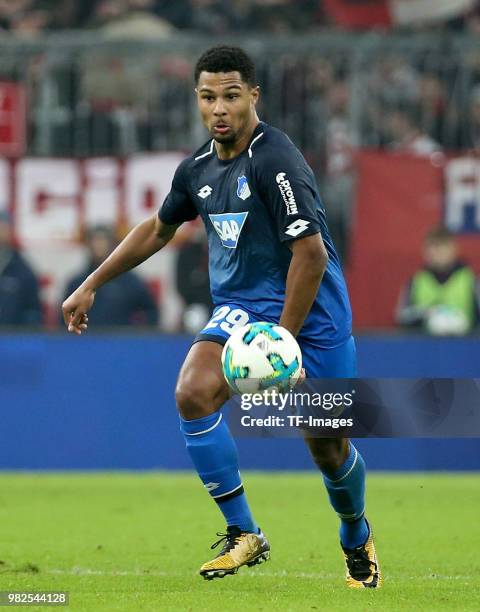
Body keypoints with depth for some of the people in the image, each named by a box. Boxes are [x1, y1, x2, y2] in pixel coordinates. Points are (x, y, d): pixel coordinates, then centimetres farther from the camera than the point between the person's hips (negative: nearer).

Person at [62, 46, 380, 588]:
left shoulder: (274, 160, -20)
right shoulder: (198, 168, 4)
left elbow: (311, 254, -23)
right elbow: (158, 229, 23)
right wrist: (91, 287, 24)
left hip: (310, 312, -5)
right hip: (242, 308, 5)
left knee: (328, 448, 4)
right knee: (192, 392, -22)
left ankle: (356, 538, 37)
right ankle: (243, 535, -11)